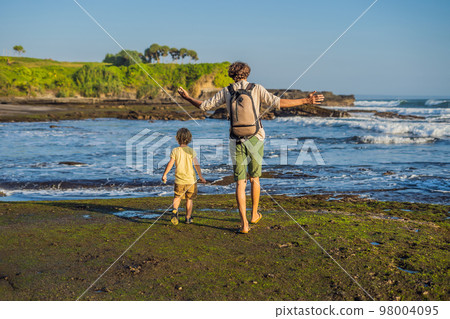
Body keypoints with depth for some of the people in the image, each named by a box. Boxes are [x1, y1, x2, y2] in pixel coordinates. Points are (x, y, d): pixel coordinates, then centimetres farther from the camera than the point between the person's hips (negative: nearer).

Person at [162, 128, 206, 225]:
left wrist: (164, 174, 1)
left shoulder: (175, 151, -5)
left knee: (177, 197, 17)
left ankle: (175, 210, -10)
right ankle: (188, 218, 18)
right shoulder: (191, 151, -4)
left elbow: (170, 163, -10)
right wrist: (201, 177, 3)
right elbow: (196, 164, -6)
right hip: (191, 180, 0)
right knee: (189, 199, 13)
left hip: (179, 181, 0)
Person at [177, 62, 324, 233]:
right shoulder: (257, 89, -2)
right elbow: (277, 103, -15)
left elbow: (204, 105, 8)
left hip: (236, 142, 1)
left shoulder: (226, 92, 3)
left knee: (240, 183, 2)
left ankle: (244, 223, -6)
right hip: (255, 140, 0)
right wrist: (306, 101, -12)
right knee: (254, 178, 20)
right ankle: (254, 214, 33)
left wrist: (187, 97, 27)